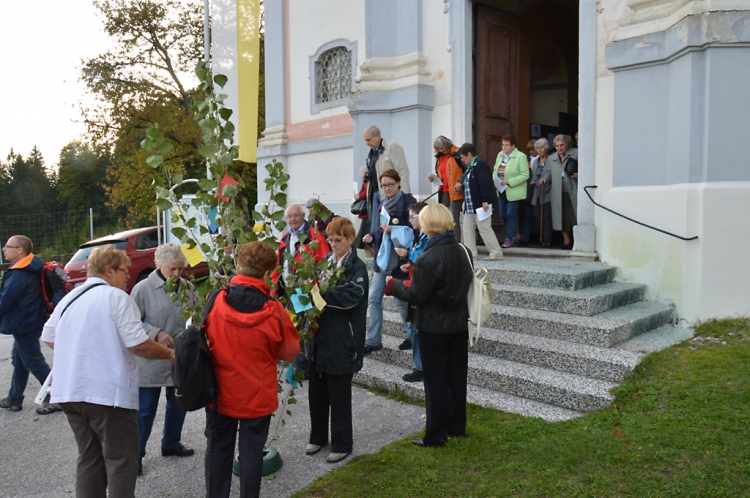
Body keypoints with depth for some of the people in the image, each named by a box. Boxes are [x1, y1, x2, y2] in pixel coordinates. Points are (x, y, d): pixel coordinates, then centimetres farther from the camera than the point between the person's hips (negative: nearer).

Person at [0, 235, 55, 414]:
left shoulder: (18, 274, -25)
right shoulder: (31, 268, 6)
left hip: (24, 325, -10)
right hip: (29, 322, 10)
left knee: (34, 363, -1)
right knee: (19, 360, 20)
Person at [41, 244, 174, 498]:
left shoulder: (68, 299, 13)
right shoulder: (116, 297, -11)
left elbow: (48, 337, 22)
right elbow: (137, 343, -18)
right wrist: (169, 354, -4)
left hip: (69, 391, 8)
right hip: (107, 393, -8)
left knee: (89, 458, 18)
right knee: (122, 461, 3)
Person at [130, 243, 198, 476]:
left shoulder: (187, 287, -1)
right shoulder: (143, 288, -13)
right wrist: (156, 333, -21)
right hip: (151, 361, -5)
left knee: (178, 404, 20)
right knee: (145, 409, 5)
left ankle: (171, 443, 41)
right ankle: (136, 453, 23)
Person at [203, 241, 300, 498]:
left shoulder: (215, 301, -13)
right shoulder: (273, 310, -19)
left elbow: (205, 338, 4)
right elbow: (290, 351, -6)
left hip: (219, 392, 3)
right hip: (257, 396, -2)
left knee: (218, 450, 19)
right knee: (251, 452, 13)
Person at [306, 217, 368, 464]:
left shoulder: (357, 267, -9)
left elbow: (351, 298, -21)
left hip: (341, 341, -6)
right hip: (319, 336, 6)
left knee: (339, 395, 5)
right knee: (316, 391, 15)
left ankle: (342, 444, 21)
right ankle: (318, 437, 34)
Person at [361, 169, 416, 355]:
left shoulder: (408, 202, -9)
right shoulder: (383, 202, 12)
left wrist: (393, 230, -26)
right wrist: (372, 236, 1)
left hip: (399, 258, -6)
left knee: (401, 300, 4)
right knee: (374, 298, 4)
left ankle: (411, 335, 27)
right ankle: (373, 341, 13)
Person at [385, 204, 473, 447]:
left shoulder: (428, 259, -23)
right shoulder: (462, 251, -1)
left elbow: (417, 296, -19)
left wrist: (394, 285, -2)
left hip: (434, 328, -7)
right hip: (459, 324, 7)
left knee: (436, 381, 4)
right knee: (457, 377, 17)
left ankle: (435, 436, 15)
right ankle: (457, 427, 31)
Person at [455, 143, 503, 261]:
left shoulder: (480, 165, -17)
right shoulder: (470, 166, 14)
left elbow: (484, 184, -23)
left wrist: (485, 201, -25)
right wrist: (461, 184, 11)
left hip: (480, 204, -11)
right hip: (470, 205, 11)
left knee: (484, 228, -5)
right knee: (468, 227, 11)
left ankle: (496, 253, 4)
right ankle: (471, 253, 17)